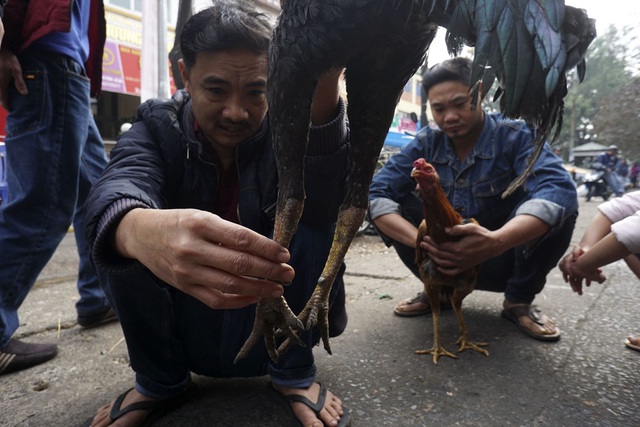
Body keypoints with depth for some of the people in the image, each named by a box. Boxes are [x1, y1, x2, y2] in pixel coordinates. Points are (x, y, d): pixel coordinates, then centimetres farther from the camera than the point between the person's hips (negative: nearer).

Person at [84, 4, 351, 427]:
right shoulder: (158, 127, -8)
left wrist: (323, 86, -52)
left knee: (310, 214, -25)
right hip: (183, 330, 2)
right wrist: (140, 230, -57)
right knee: (117, 229, -19)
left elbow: (326, 202, -34)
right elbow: (116, 188, -32)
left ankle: (294, 372, -5)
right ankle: (161, 379, 1)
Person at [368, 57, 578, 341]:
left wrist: (494, 242, -51)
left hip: (503, 258, -2)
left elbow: (559, 189, -34)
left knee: (556, 209, -27)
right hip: (447, 258, 2)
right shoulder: (426, 143, -7)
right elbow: (377, 193, -18)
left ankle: (519, 300, -3)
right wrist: (422, 241, -36)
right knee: (394, 206, -18)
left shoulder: (514, 136, -15)